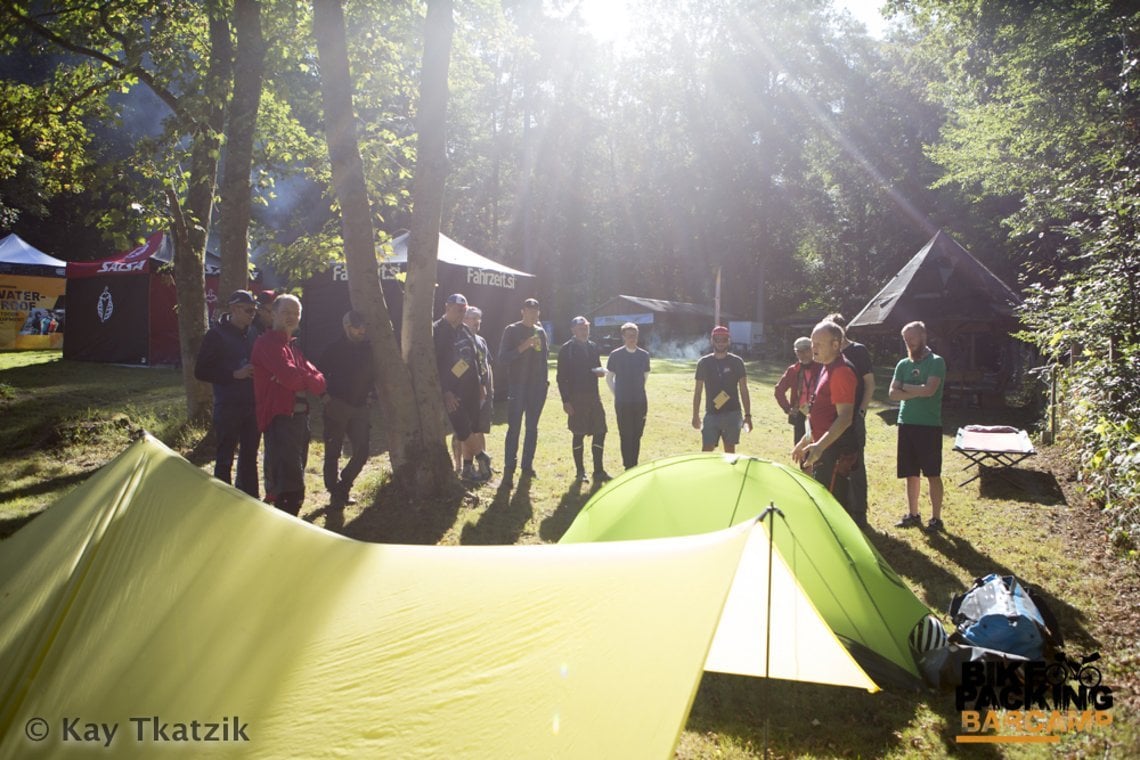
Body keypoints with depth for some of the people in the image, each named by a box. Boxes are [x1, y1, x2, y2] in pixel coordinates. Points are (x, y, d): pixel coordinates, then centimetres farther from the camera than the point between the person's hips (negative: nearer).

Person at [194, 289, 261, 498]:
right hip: (228, 408, -6)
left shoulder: (252, 333, 9)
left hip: (252, 406, 6)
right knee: (225, 458, 1)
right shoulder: (216, 335, -7)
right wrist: (235, 374, -18)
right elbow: (201, 371, -10)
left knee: (250, 455, 14)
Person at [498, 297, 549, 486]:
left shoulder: (540, 331, 11)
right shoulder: (512, 330, -4)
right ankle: (509, 469, -6)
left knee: (532, 428, 9)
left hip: (537, 387, 5)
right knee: (514, 429, -8)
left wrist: (544, 380, 10)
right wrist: (523, 347, -21)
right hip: (517, 387, -5)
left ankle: (528, 465, 16)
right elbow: (502, 359, -11)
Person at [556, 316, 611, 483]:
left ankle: (598, 471, 11)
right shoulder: (567, 349, -6)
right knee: (578, 434, 1)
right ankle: (580, 471, 13)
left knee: (600, 432, 3)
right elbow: (562, 377, -7)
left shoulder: (593, 346, 11)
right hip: (576, 398, -6)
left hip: (593, 396, 6)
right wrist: (565, 400, -13)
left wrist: (600, 371, -4)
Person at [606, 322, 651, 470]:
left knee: (637, 436, 7)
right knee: (626, 436, -2)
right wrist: (617, 394, 5)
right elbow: (609, 377, 6)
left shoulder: (644, 355, 4)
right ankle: (628, 467, 4)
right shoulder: (616, 355, -4)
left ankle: (634, 467, 17)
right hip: (622, 402, -3)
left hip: (640, 402, 3)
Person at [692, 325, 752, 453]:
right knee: (706, 451, -2)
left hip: (732, 414, -1)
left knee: (730, 450, 6)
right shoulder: (703, 362, 3)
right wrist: (695, 415, 6)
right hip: (711, 414, 1)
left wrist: (748, 415, -3)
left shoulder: (736, 362, 0)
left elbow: (744, 390, 1)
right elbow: (698, 391, 8)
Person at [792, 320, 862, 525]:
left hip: (835, 451, -10)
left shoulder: (841, 371, -17)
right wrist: (805, 441, 25)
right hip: (824, 449, 10)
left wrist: (819, 446, -30)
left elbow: (845, 417, -24)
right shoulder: (827, 368, 14)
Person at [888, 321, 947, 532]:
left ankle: (936, 518, 9)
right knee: (911, 474, 11)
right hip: (906, 424, 5)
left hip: (930, 425, -5)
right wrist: (918, 393, -12)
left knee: (933, 474, 1)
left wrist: (905, 387, -7)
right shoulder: (903, 364, 9)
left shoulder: (936, 362, -7)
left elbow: (929, 389, -21)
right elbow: (893, 394, 1)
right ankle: (913, 514, 22)